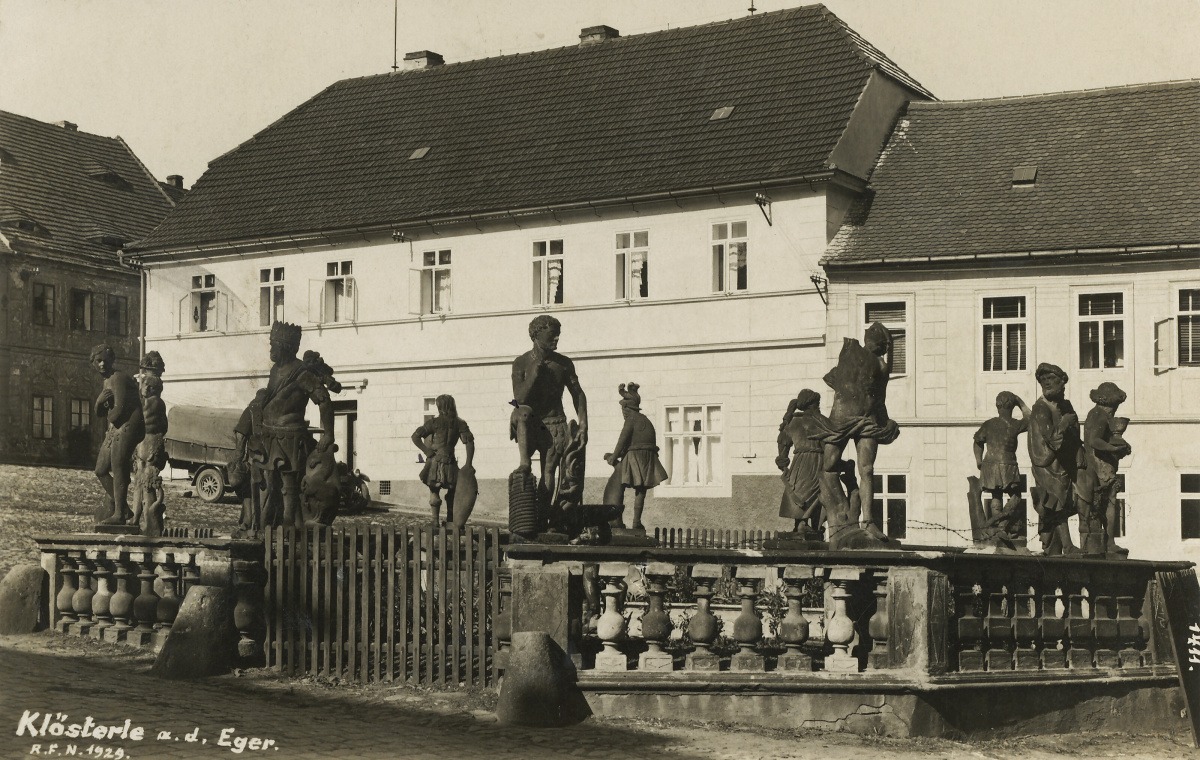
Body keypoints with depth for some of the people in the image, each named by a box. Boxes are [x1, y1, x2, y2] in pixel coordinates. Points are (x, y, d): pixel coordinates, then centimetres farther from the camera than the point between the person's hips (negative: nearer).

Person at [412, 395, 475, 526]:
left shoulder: (435, 422, -3)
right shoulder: (460, 423, 2)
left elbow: (415, 436, -8)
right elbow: (470, 442, -7)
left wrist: (427, 451, -3)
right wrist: (468, 463, -5)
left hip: (435, 461, -2)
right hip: (450, 462, 2)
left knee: (434, 491, 8)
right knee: (452, 492, 17)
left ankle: (436, 520, 0)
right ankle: (450, 520, 16)